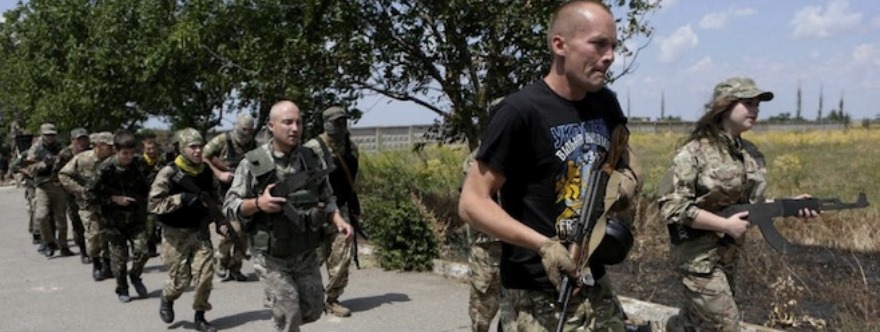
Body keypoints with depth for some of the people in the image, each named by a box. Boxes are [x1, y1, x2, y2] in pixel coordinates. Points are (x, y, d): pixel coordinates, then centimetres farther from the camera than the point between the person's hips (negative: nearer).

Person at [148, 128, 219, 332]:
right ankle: (167, 300, 37)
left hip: (200, 231, 4)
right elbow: (153, 204, -18)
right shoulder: (169, 173, -14)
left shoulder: (206, 172, 2)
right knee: (180, 279, 3)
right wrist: (181, 199, -28)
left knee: (205, 275, -3)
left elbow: (215, 199, 15)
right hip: (176, 234, -4)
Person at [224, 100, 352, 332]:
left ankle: (278, 312, 42)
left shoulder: (313, 161, -1)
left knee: (313, 310, 12)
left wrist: (339, 221, -12)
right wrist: (258, 203, -26)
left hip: (306, 255, 4)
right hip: (270, 258, -4)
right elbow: (230, 205, -7)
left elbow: (327, 200, 7)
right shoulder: (253, 163, -11)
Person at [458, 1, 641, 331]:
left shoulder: (606, 103, 4)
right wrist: (543, 244, -26)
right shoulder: (520, 111, -17)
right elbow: (472, 203, -15)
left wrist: (627, 178, -2)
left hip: (595, 285, 7)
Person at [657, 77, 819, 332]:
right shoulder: (694, 152, -16)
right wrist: (726, 225, -21)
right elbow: (671, 207, -20)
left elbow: (752, 202, 14)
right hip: (698, 254, -7)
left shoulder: (751, 154, 6)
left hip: (729, 253, 7)